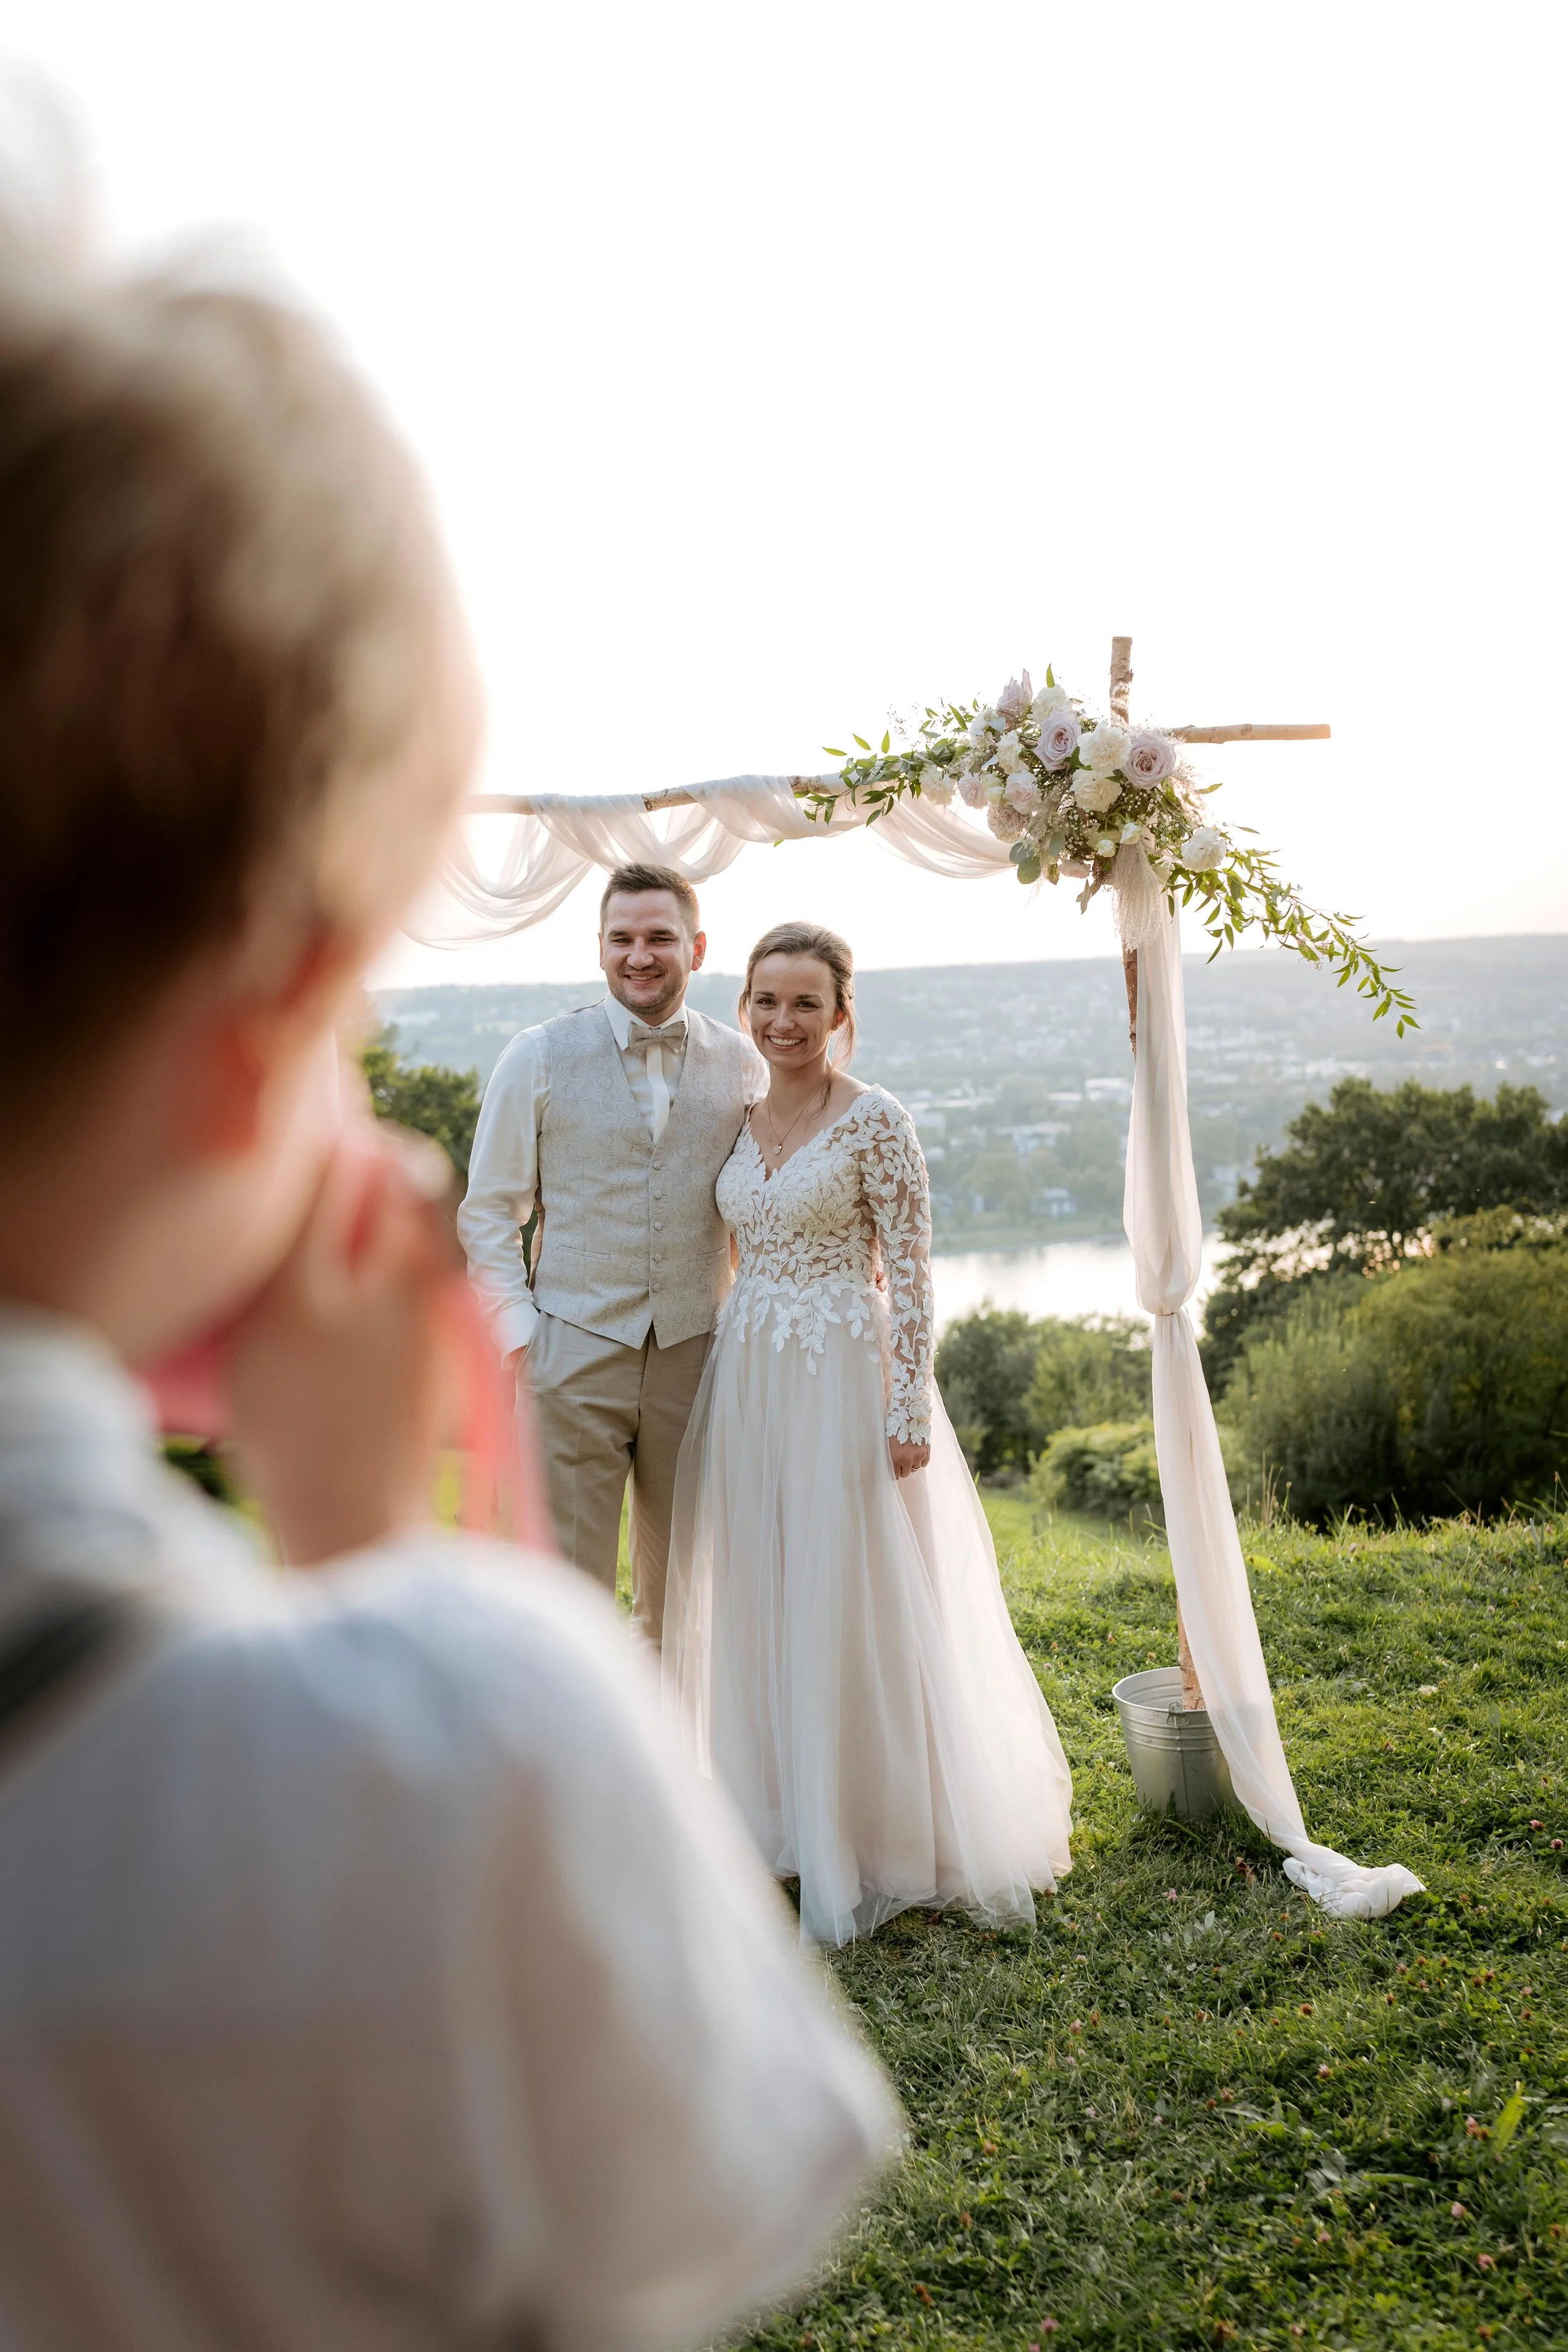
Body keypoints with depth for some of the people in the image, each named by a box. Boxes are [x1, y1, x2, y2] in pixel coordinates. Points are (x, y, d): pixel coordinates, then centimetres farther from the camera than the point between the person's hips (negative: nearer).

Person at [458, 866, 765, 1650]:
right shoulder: (539, 1057, 0)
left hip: (697, 1355, 2)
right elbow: (487, 1210, 4)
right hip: (574, 1351, -2)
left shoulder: (741, 1065, 5)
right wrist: (518, 1328, -5)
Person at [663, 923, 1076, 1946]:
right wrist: (721, 1385, 14)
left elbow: (911, 1275, -11)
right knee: (756, 1601, 11)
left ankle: (877, 1837, 16)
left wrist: (909, 1412, -16)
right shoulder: (742, 1119, 9)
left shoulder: (876, 1121, -10)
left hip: (841, 1381, -6)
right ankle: (778, 1816, 27)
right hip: (747, 1381, 6)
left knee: (852, 1605, 0)